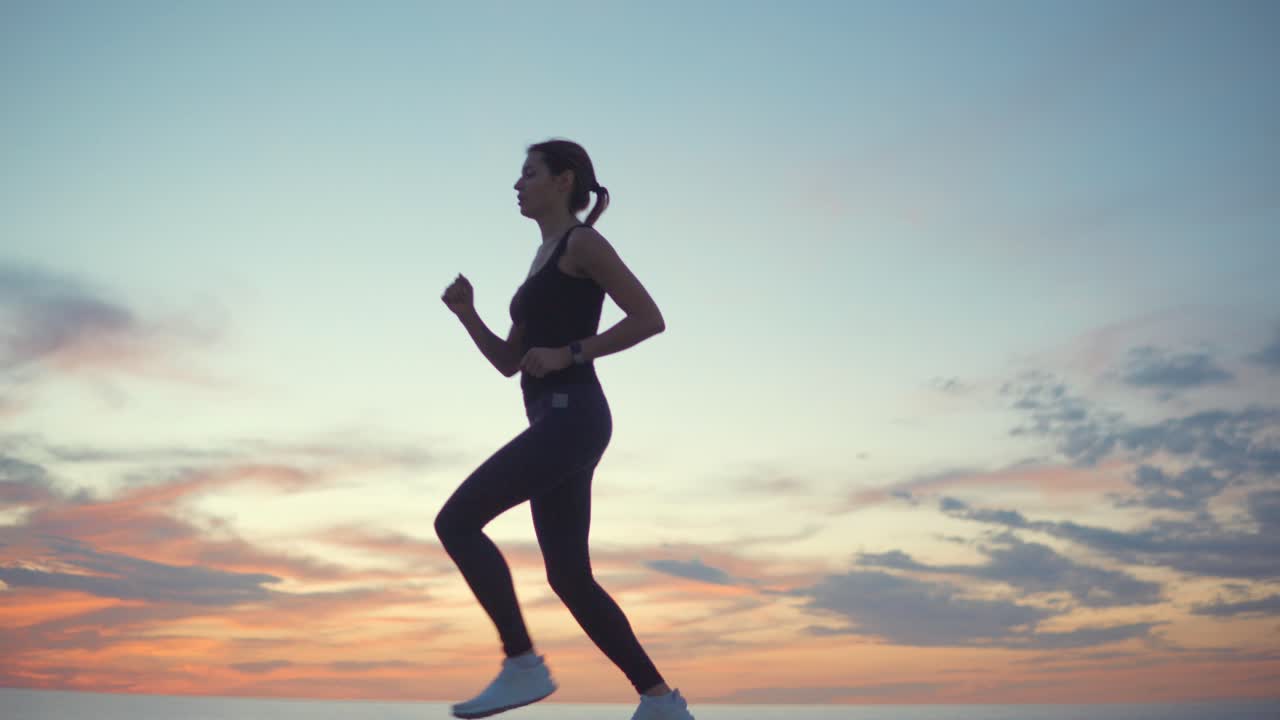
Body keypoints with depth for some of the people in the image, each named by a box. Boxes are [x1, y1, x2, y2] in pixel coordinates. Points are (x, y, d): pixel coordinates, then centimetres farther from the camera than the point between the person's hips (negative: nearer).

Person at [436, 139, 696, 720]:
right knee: (570, 578, 7)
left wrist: (570, 353, -15)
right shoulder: (543, 260, 24)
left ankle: (523, 665, -10)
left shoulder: (582, 242, -1)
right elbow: (509, 362, 23)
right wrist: (466, 313, 9)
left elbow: (650, 318, -11)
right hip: (557, 423, 9)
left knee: (456, 522, -14)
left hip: (572, 417, -9)